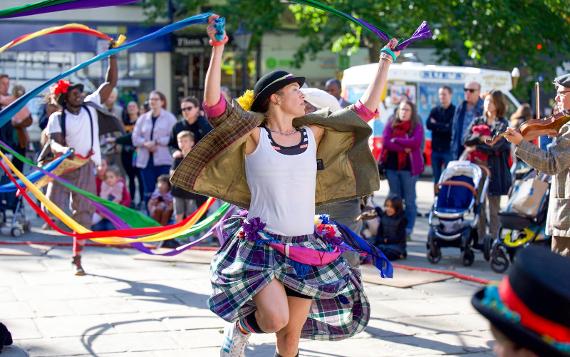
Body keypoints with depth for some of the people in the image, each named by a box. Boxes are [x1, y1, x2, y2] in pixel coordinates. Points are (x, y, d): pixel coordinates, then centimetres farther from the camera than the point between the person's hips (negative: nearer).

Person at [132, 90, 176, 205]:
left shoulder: (169, 118, 1)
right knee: (148, 191, 4)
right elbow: (135, 137, 8)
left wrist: (156, 142, -14)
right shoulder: (143, 118, 15)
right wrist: (145, 143, -11)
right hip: (146, 160, 4)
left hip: (164, 160, -4)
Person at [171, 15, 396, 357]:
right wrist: (217, 47, -21)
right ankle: (241, 328, 10)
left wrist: (386, 62, 17)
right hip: (261, 244, -4)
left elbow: (366, 110, 16)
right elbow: (214, 104, -17)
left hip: (305, 249, 4)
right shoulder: (254, 135, -3)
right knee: (276, 319, -24)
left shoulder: (313, 135, 9)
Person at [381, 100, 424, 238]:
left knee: (409, 200, 1)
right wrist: (404, 148, -14)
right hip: (392, 166, 3)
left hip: (409, 167, -3)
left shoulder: (417, 126, 2)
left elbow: (416, 142, -15)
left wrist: (396, 140, -10)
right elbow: (385, 142, -6)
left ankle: (408, 230, 4)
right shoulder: (390, 125, 8)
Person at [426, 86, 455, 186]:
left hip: (448, 149, -5)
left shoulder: (455, 111, -3)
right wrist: (443, 126, -12)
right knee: (437, 178, 9)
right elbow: (428, 124, -2)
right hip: (435, 149, 5)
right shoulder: (435, 110, 12)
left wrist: (436, 124, -4)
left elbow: (451, 128, -14)